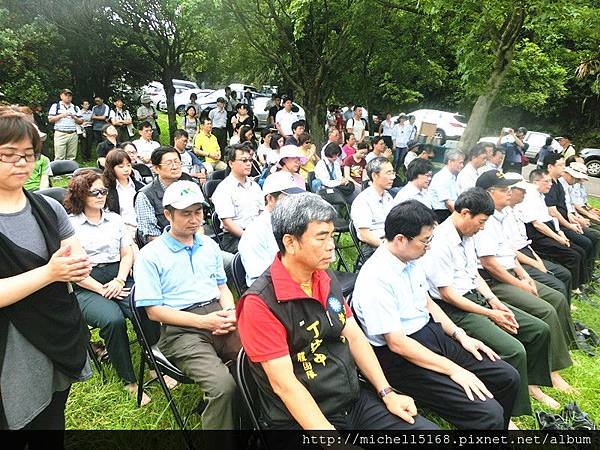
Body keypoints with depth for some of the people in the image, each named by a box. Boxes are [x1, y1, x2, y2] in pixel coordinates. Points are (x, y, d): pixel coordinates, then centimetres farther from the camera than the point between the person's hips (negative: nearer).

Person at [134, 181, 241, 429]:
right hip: (180, 329, -5)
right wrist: (203, 322, -12)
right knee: (223, 384, -29)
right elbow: (154, 311, -3)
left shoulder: (209, 245, 18)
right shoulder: (150, 255, 0)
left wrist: (230, 312, 1)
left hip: (218, 318, 5)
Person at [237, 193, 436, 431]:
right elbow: (284, 384, -21)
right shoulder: (260, 302, -20)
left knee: (427, 427, -2)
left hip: (356, 401, 7)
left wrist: (387, 393, 3)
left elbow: (354, 336, 9)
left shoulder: (327, 279, 6)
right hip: (302, 420, -7)